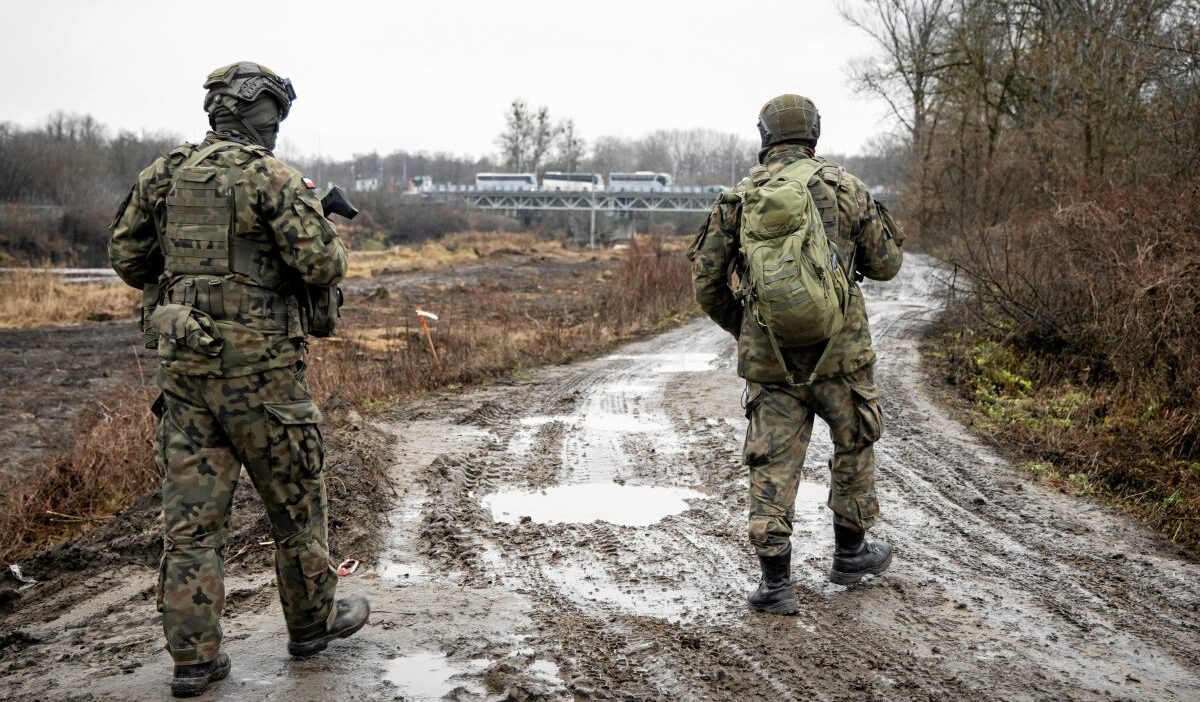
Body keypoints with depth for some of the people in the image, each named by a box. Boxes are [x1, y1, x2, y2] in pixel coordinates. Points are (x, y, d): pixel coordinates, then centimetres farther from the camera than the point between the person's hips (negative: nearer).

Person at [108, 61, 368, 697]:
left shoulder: (162, 174, 8)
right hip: (258, 367, -5)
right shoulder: (271, 176, -11)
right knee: (295, 500, 12)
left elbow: (126, 257, 14)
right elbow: (323, 266, -15)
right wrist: (317, 219, 5)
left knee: (190, 514, 7)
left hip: (182, 363, 6)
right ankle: (312, 621, 27)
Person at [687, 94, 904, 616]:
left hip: (768, 355, 1)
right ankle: (850, 552, 31)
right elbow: (886, 264, 6)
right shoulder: (843, 187, -1)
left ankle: (775, 581, 5)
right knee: (854, 443, 20)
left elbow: (706, 283, 3)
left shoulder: (738, 197, 2)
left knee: (773, 463, 6)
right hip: (837, 348, -1)